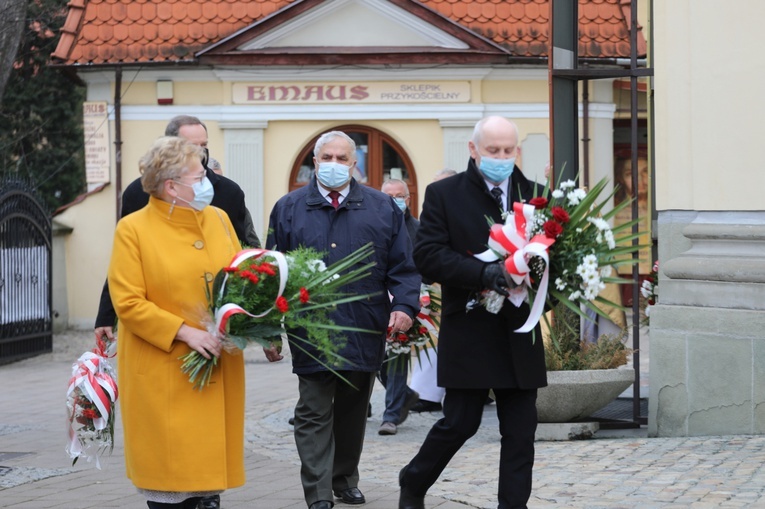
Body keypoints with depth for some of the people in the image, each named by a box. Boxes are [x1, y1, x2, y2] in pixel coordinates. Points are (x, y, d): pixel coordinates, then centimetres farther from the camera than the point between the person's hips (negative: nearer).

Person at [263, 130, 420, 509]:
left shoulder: (382, 208, 7)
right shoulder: (289, 209, 5)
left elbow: (403, 266, 7)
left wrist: (405, 305, -9)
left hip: (364, 334, 2)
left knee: (353, 413, 13)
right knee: (314, 414, -3)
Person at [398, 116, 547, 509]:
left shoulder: (533, 194, 8)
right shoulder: (443, 194, 0)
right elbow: (427, 256, -9)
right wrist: (483, 274, -21)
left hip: (520, 331, 3)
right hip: (468, 331, -3)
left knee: (520, 429, 3)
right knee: (460, 423, 2)